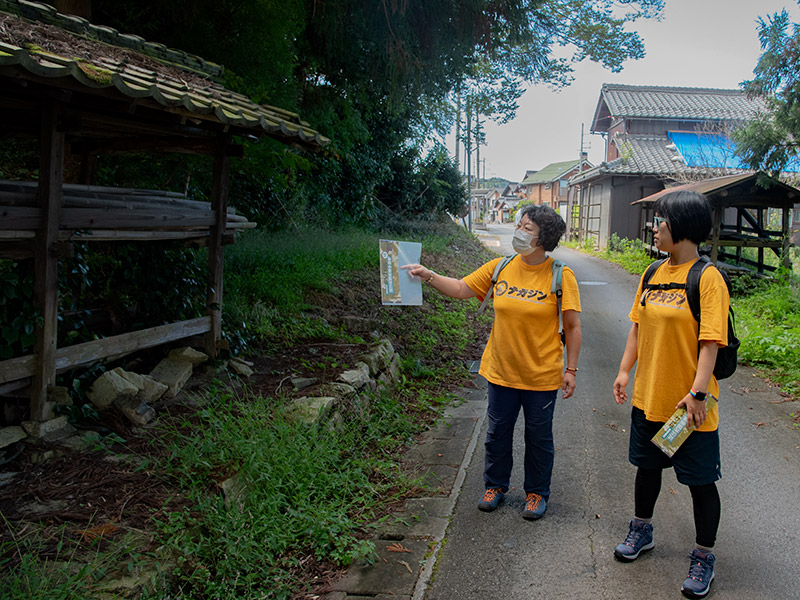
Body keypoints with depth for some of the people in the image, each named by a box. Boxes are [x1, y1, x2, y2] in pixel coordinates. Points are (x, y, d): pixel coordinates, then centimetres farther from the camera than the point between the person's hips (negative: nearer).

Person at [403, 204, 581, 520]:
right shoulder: (500, 267, -1)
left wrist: (571, 369, -8)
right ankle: (496, 484, 37)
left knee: (538, 436, 12)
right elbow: (462, 288, 4)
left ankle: (537, 492, 32)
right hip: (501, 372, 3)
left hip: (541, 375, -3)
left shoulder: (560, 275, -11)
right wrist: (429, 276, -10)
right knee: (498, 432, 16)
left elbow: (572, 326, -7)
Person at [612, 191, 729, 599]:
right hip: (648, 397, 7)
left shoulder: (708, 278, -15)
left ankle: (703, 558, 24)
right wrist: (625, 371, 10)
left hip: (688, 405, -6)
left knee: (700, 481, 7)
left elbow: (711, 341, -19)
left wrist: (698, 392, -23)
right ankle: (641, 531, 42)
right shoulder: (654, 274, 6)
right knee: (647, 466, 21)